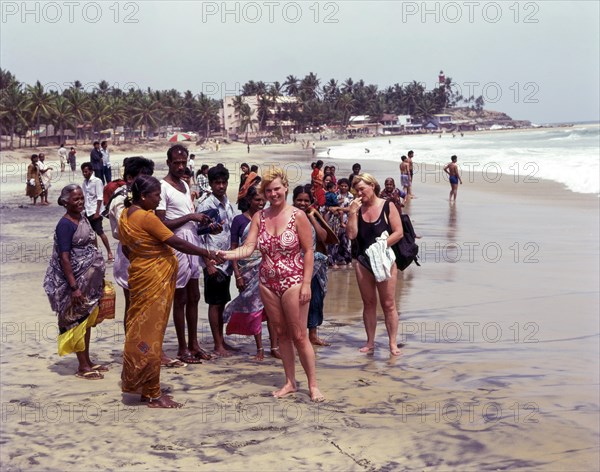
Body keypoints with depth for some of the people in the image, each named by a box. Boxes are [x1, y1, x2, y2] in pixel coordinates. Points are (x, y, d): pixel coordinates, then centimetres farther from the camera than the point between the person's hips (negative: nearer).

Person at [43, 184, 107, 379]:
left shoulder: (83, 219, 9)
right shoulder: (65, 224, -16)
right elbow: (64, 258, -19)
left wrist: (98, 278, 17)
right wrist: (74, 287, -22)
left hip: (90, 281, 8)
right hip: (76, 282, -8)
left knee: (88, 321, 14)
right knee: (79, 322, 0)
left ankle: (87, 361, 24)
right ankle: (82, 367, 8)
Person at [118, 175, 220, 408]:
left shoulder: (125, 215, 8)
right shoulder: (147, 217, -19)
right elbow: (177, 243, -19)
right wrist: (207, 253, -13)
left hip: (138, 274, 9)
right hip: (155, 279, -9)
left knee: (140, 330, 14)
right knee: (151, 334, -3)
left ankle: (136, 383, 22)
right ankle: (152, 394, 3)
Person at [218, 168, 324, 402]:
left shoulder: (298, 216, -7)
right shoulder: (259, 217, 4)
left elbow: (308, 251, -7)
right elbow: (248, 247, -4)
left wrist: (306, 283, -12)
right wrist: (226, 254, -22)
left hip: (293, 282, -4)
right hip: (268, 283, 4)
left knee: (299, 336, -2)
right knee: (281, 333, 11)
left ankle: (313, 385, 7)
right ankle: (290, 382, 22)